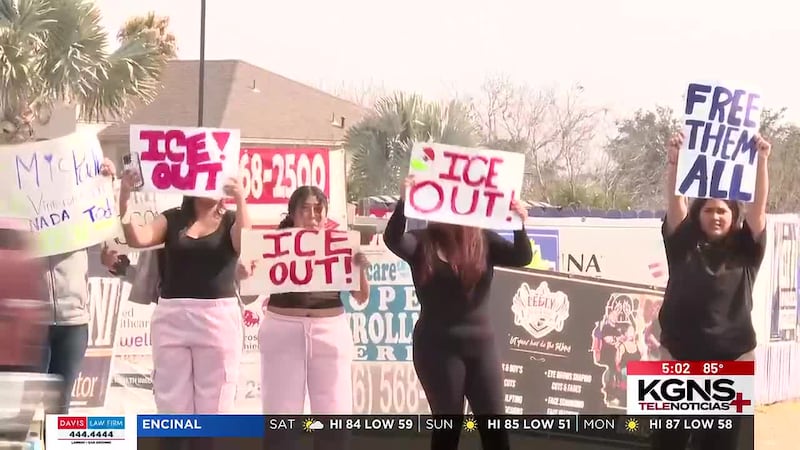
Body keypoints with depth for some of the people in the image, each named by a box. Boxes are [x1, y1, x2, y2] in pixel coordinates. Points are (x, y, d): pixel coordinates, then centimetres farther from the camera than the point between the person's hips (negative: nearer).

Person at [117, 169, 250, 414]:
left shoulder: (231, 221, 5)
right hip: (172, 317, 2)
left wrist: (240, 200, -28)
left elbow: (245, 245, -17)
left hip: (218, 317, -2)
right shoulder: (172, 219, 9)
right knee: (172, 405, 5)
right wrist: (125, 196, -21)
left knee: (214, 408, 1)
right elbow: (136, 238, -7)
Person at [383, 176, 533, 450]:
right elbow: (392, 239, -22)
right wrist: (403, 203, -40)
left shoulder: (483, 241, 3)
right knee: (448, 425, 3)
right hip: (438, 347, -2)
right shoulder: (421, 243, -2)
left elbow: (522, 257, -9)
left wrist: (520, 225, -30)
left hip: (480, 344, 3)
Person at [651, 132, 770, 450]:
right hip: (679, 357, 0)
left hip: (731, 361, 0)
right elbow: (675, 201, -6)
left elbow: (758, 206, -6)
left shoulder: (744, 250, 4)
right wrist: (674, 160, -21)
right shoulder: (683, 245, 5)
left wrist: (761, 162, -18)